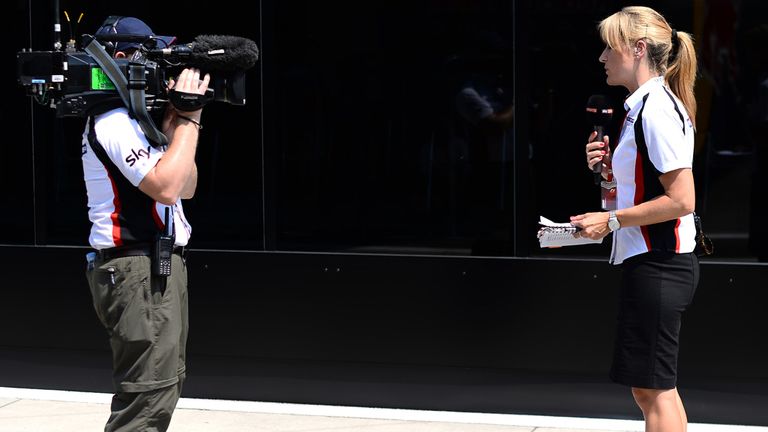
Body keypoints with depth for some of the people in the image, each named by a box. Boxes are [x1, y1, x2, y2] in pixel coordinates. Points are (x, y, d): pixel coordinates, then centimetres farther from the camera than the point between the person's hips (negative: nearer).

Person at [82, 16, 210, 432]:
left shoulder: (132, 119, 18)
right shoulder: (113, 121, -15)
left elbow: (186, 187, 17)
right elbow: (166, 187, -26)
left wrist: (174, 124, 6)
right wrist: (188, 119, -18)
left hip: (157, 268, 11)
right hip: (138, 272, -11)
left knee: (164, 386, 16)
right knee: (148, 398, -14)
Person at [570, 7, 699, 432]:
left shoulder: (656, 109, -16)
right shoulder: (643, 107, 15)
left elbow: (681, 200, -21)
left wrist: (612, 220, -15)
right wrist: (611, 165, 8)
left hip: (657, 265, -11)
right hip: (652, 262, 11)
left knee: (653, 388, -6)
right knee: (652, 389, 14)